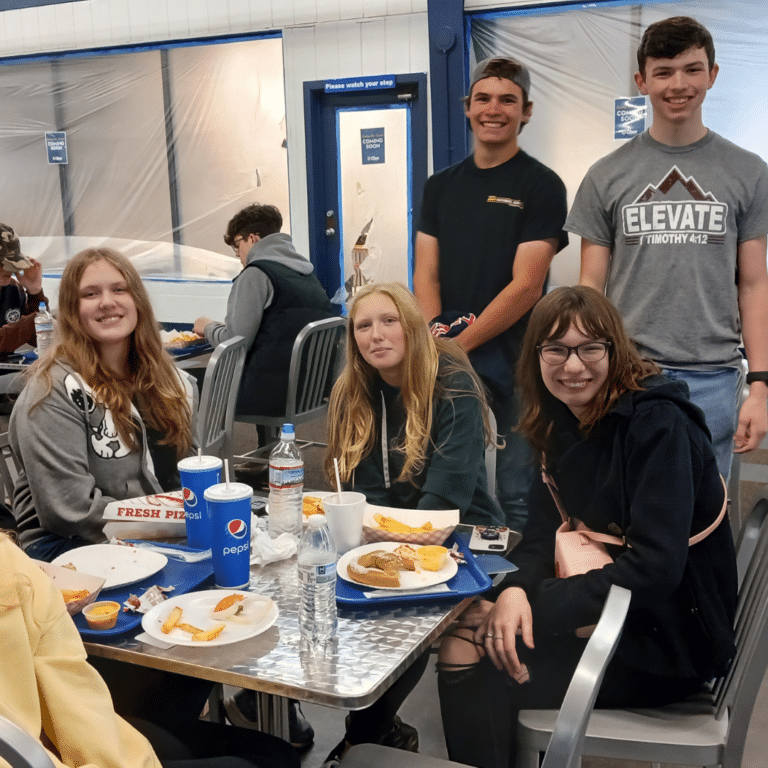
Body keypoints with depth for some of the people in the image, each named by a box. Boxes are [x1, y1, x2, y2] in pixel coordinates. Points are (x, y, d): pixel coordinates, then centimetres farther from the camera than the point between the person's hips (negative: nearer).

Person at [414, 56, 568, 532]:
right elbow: (426, 274, 9)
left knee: (516, 495, 2)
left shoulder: (541, 186, -3)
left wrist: (459, 345, -13)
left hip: (512, 361, -4)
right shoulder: (442, 185, 13)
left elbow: (526, 285, -10)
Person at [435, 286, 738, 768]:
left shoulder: (658, 425, -20)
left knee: (474, 667, -17)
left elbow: (655, 568, -25)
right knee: (462, 632, -7)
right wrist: (515, 589, -17)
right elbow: (543, 534, 3)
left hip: (670, 641, -7)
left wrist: (537, 606, -23)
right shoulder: (563, 422, 4)